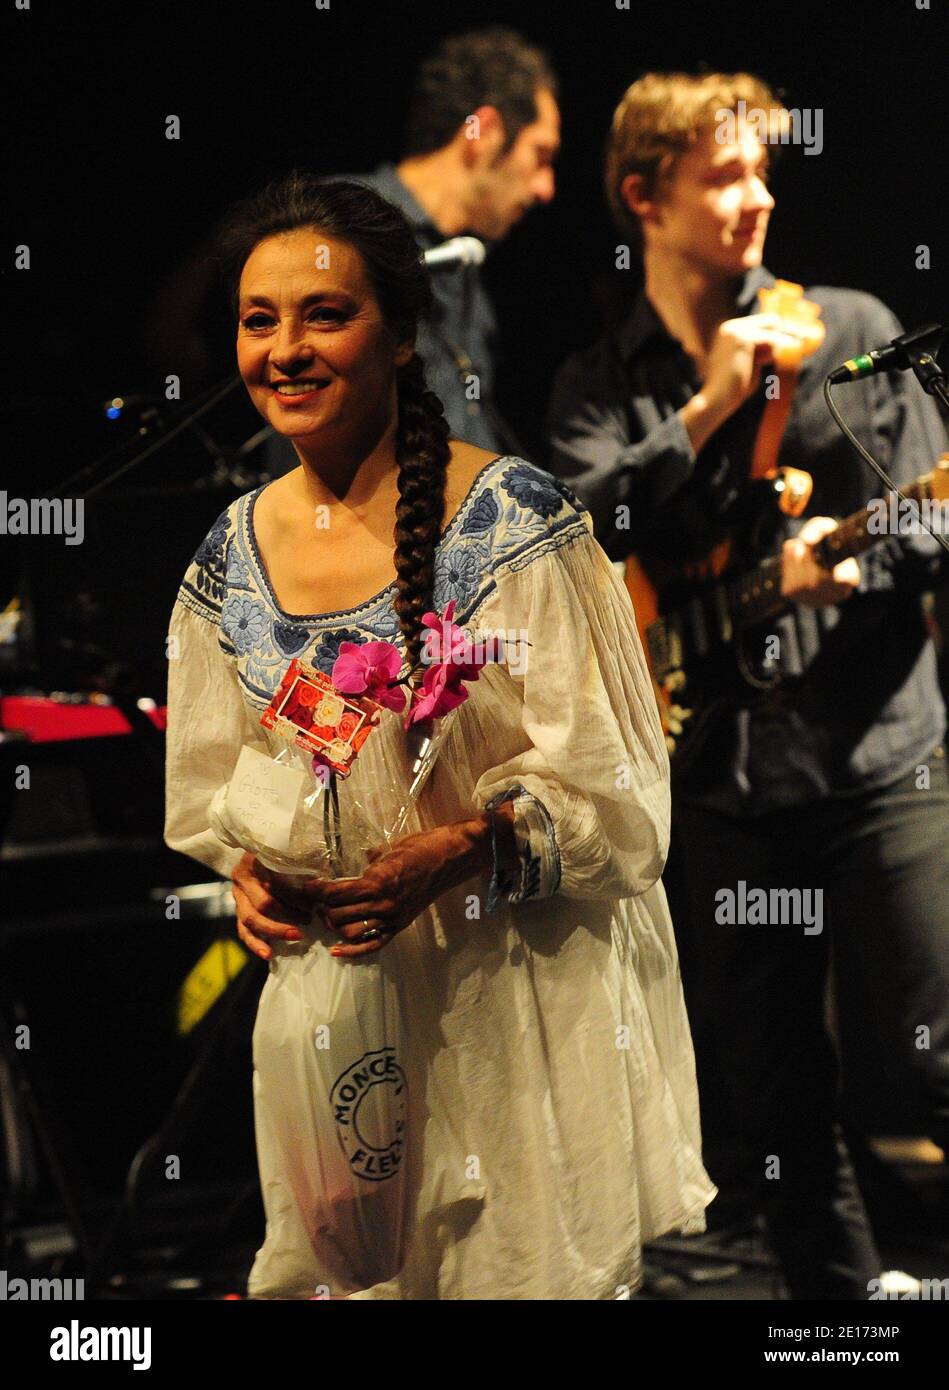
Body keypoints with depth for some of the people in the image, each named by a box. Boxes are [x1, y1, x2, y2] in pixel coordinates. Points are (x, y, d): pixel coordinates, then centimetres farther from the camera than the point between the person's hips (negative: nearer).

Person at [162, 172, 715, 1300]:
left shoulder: (516, 520, -14)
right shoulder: (231, 554, 3)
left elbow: (608, 779, -13)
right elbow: (215, 779, 14)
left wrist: (457, 854, -28)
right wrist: (250, 867, -7)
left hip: (518, 985, -4)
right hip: (327, 984, 5)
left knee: (519, 1259, 5)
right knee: (336, 1262, 14)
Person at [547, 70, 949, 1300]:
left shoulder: (849, 329, 7)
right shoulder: (597, 385, 10)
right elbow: (582, 528, -8)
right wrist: (708, 407, -11)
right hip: (720, 777, 2)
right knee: (774, 1104, 6)